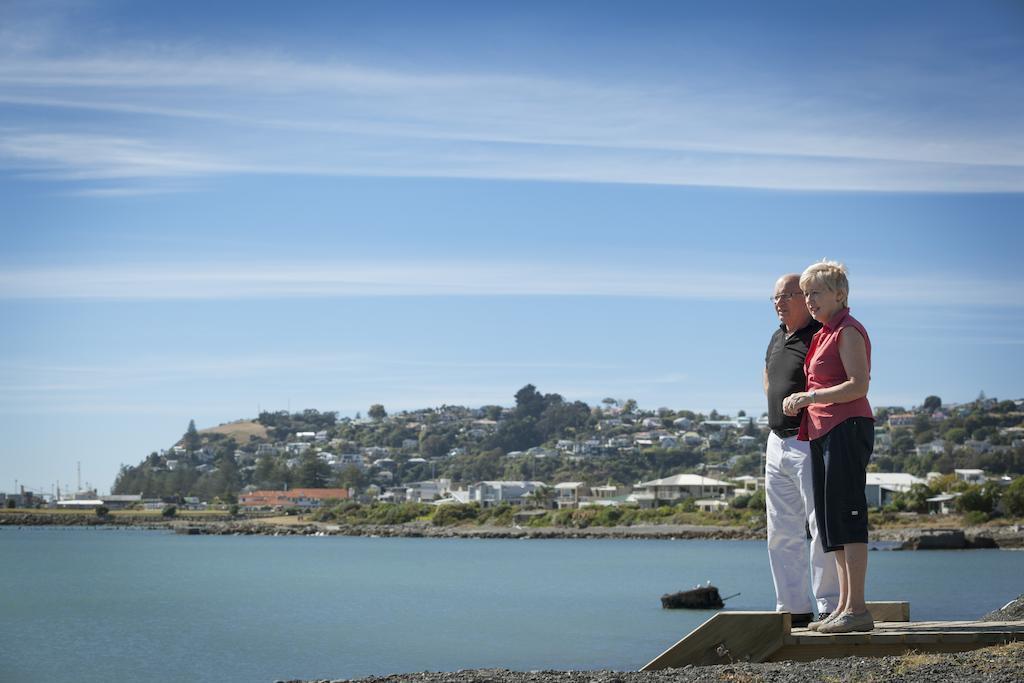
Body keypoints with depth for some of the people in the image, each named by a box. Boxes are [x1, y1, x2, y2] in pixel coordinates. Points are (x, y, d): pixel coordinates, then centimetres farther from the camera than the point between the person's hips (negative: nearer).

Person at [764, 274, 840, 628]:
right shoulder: (777, 339, 16)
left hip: (811, 444, -9)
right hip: (777, 443, 9)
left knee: (822, 528, -8)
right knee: (782, 533, 10)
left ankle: (831, 608, -4)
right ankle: (794, 609, 15)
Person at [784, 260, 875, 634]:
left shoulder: (848, 331, -8)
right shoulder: (824, 334, 20)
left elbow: (859, 385, -18)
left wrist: (811, 397, -19)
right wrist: (799, 403, 13)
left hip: (846, 428, -10)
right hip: (822, 432, 10)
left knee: (846, 515, -12)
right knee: (830, 520, 8)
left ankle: (857, 607, -14)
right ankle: (844, 606, 11)